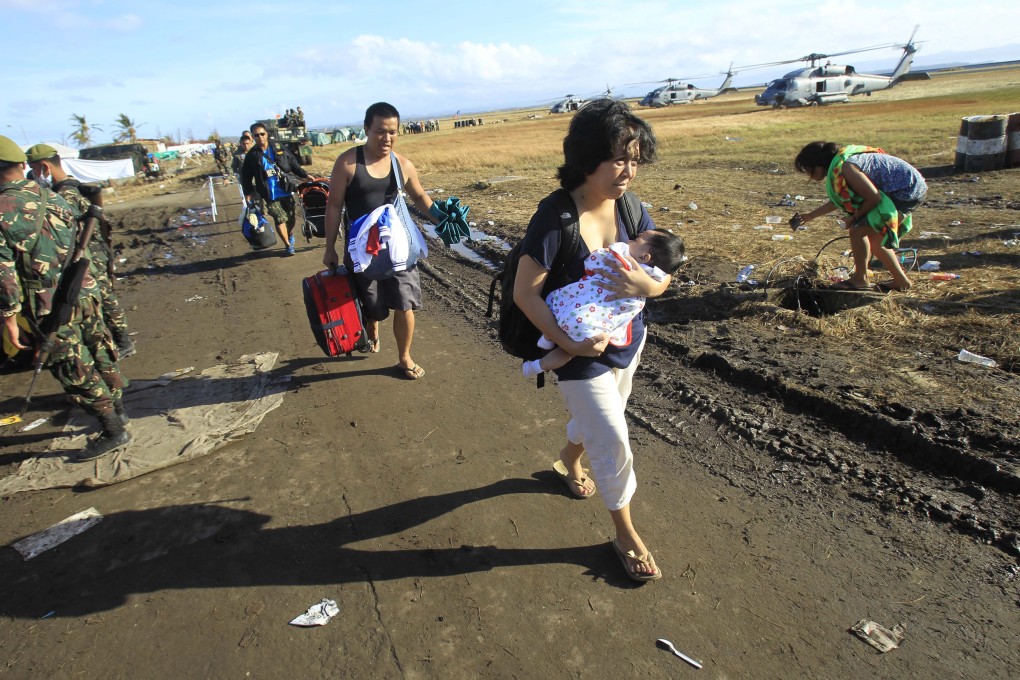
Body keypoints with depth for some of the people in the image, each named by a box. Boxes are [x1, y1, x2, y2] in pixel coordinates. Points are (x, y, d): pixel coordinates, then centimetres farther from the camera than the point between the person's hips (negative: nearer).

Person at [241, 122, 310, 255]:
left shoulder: (279, 149, 3)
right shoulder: (252, 156, 0)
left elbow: (294, 164, 7)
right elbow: (246, 176, 4)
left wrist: (305, 175, -3)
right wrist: (248, 193, -4)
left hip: (286, 190, 2)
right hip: (270, 194, -2)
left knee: (293, 216, 8)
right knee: (280, 219, -3)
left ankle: (290, 234, 40)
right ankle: (288, 245, 12)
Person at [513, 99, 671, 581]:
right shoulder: (555, 215, -25)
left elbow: (664, 273, -6)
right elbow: (525, 292, -25)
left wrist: (650, 284, -29)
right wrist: (567, 342, -32)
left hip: (628, 341, 7)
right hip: (581, 353, -6)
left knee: (594, 417, 28)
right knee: (613, 443, 2)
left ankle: (569, 462, 62)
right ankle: (626, 535, 27)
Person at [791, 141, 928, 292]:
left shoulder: (845, 168, -25)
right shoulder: (838, 165, 6)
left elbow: (874, 198, -22)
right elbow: (838, 200, 20)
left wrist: (855, 216, -7)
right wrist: (810, 216, 23)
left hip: (907, 193, -10)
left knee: (858, 230, -12)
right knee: (873, 237, 16)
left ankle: (861, 279, 3)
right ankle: (900, 280, 27)